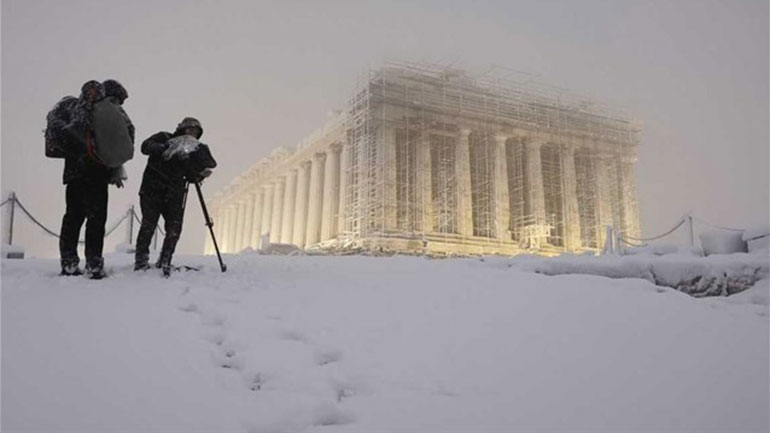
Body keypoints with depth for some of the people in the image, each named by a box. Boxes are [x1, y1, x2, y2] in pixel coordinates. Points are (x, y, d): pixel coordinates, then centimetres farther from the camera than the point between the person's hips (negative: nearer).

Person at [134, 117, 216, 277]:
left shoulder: (192, 151, 16)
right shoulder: (164, 138, 5)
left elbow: (190, 177, 10)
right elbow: (145, 146, -11)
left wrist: (201, 174, -9)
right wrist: (163, 148, -25)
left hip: (174, 194, 4)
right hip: (152, 189, -4)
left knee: (174, 228, -3)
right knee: (149, 224, -10)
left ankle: (164, 263, 9)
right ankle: (141, 261, -1)